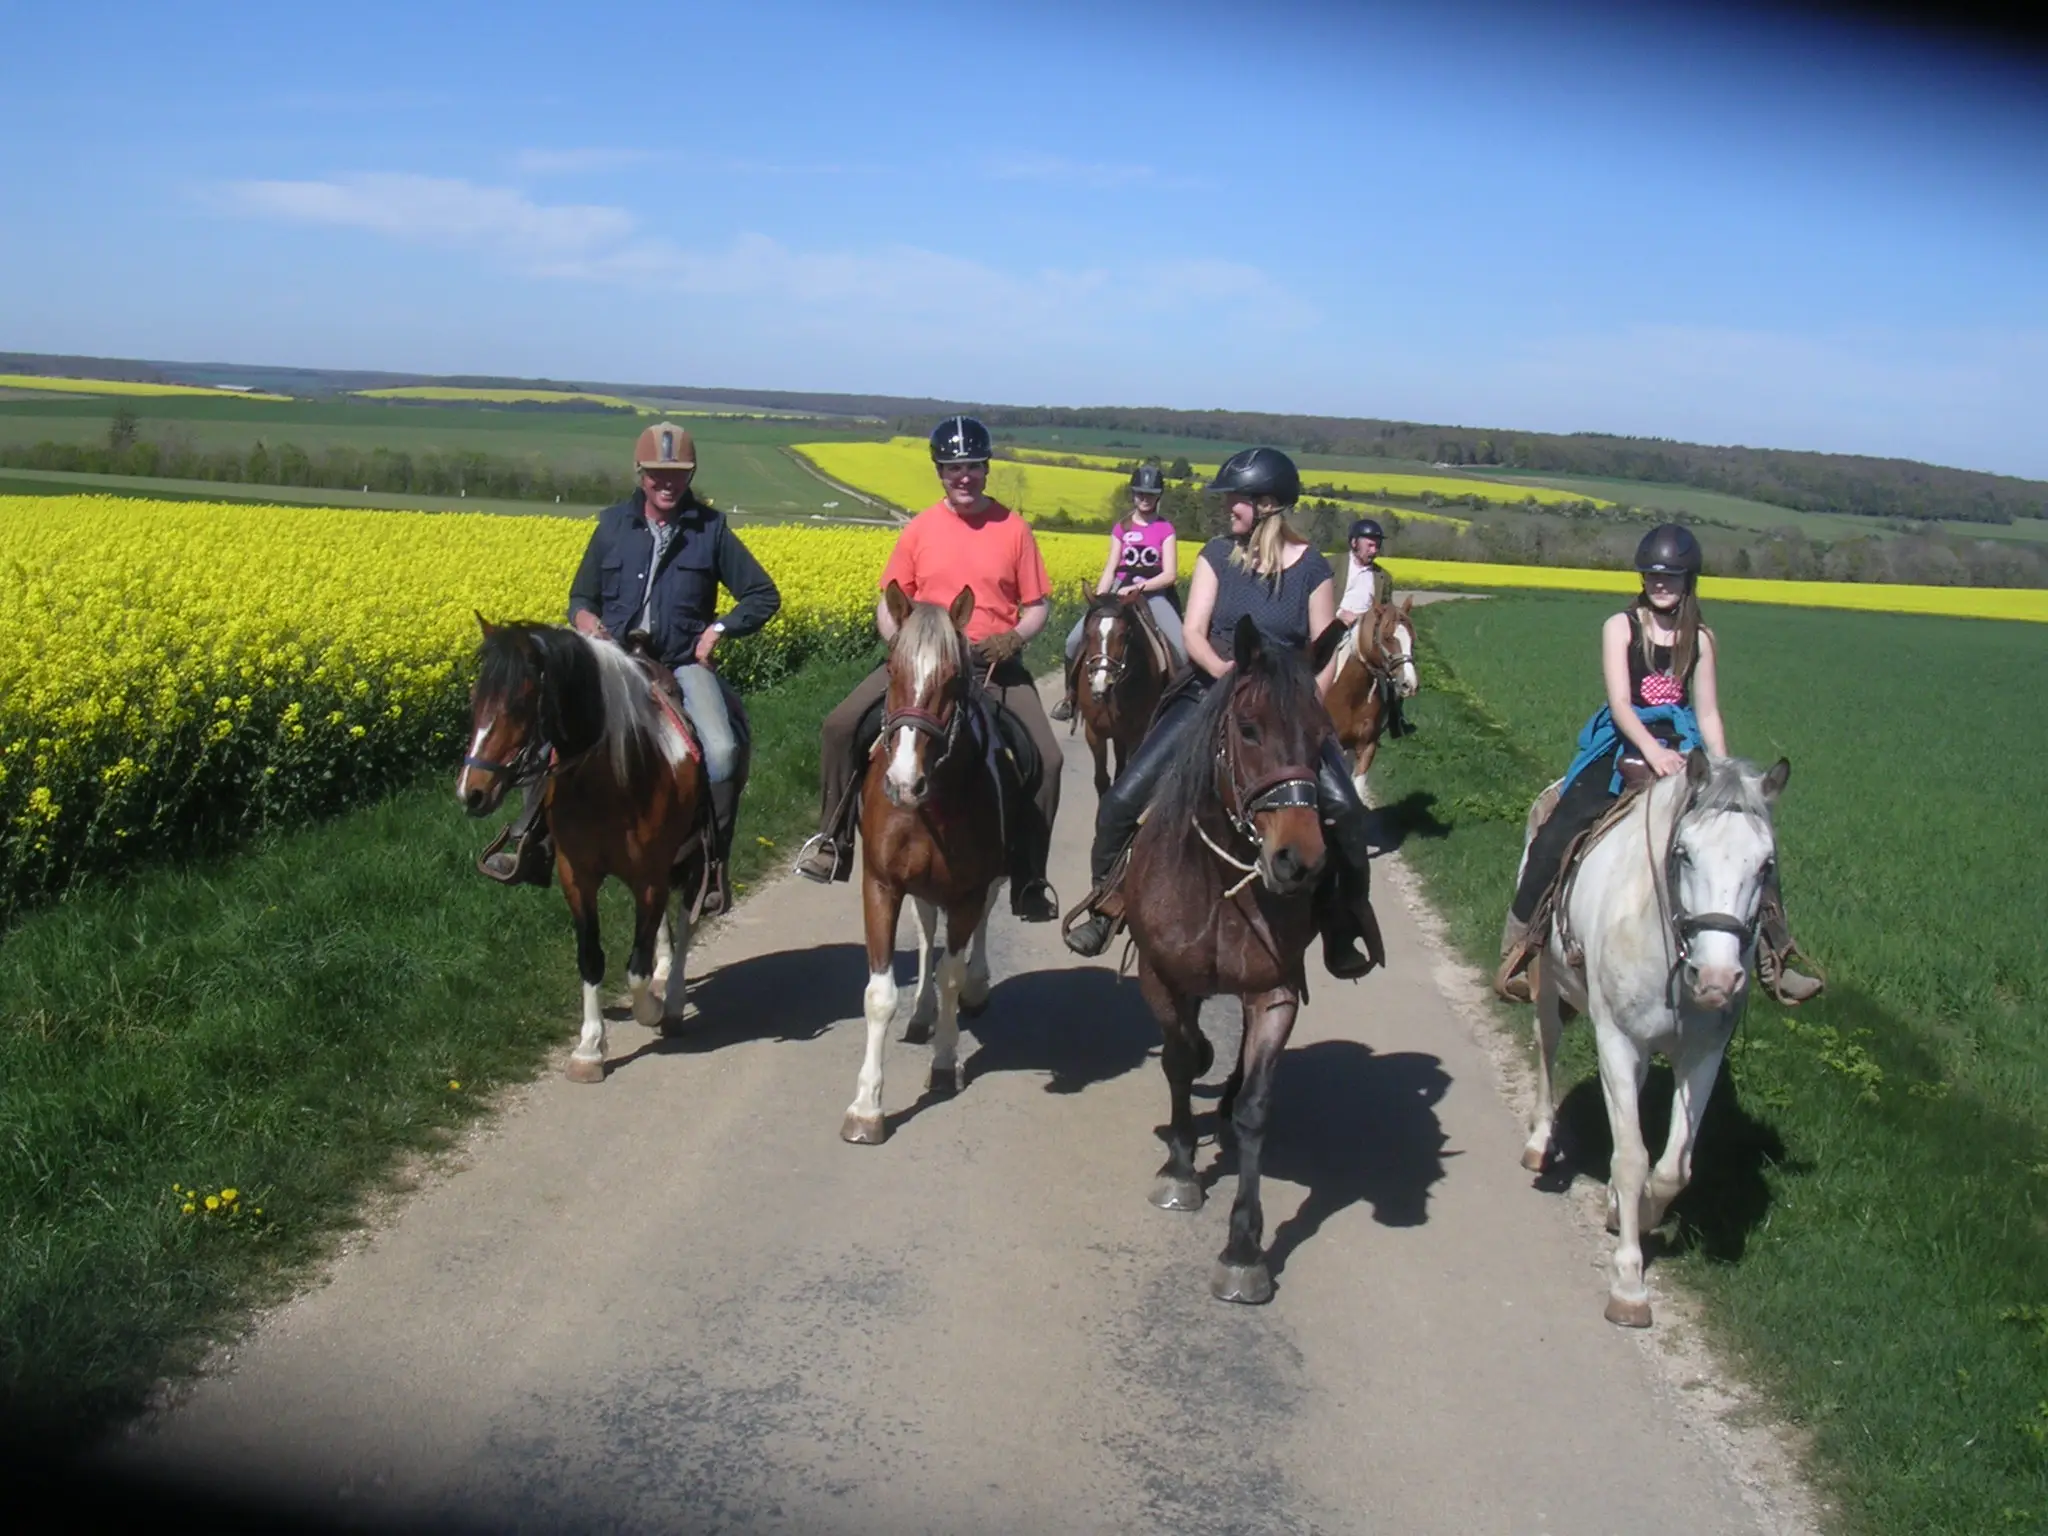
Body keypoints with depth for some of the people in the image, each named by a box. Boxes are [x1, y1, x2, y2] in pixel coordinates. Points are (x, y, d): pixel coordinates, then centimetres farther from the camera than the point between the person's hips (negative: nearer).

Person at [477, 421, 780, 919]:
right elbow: (581, 597, 18)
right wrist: (585, 620, -6)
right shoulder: (613, 524, 10)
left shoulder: (710, 529, 4)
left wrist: (720, 627, -7)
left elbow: (764, 595, 9)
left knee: (721, 751, -29)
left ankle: (713, 864, -12)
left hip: (683, 662, -2)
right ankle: (530, 846, -10)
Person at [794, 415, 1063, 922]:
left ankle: (1028, 878, 0)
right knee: (843, 726, -18)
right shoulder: (919, 529, 4)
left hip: (994, 666, -1)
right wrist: (901, 643, -13)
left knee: (1045, 759, -17)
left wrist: (1013, 639, -15)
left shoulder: (1013, 528, 1)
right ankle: (834, 841, -3)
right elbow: (887, 606, 7)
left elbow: (1037, 606, 5)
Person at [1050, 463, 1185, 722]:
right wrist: (1098, 601, -11)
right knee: (1075, 640, -16)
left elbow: (1170, 575, -6)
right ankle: (1071, 695, 4)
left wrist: (1136, 587, -19)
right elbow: (1110, 570, 5)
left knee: (1183, 648, -25)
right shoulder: (1121, 529, 10)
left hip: (1153, 593, -2)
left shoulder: (1165, 530, 3)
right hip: (1120, 590, 2)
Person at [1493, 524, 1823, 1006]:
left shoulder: (1700, 639, 8)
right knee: (1555, 838, -23)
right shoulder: (1621, 627, -2)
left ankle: (1773, 958, 3)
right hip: (1623, 749, -3)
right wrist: (1652, 751, -29)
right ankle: (1519, 949, -9)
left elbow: (1707, 715, 9)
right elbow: (1620, 703, -13)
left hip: (1679, 753, 3)